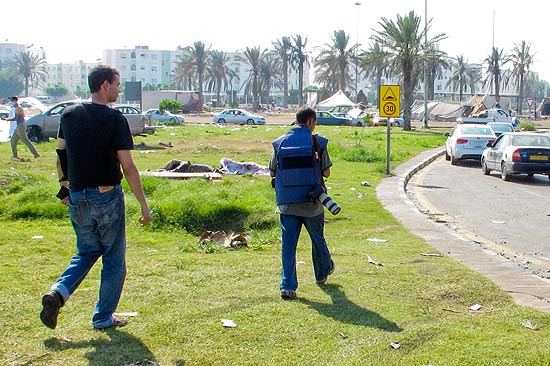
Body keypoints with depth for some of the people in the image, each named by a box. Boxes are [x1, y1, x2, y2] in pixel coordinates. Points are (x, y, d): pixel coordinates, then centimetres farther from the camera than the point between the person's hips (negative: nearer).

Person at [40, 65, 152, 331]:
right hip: (107, 197, -5)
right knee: (114, 259, 11)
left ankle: (58, 293, 1)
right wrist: (144, 205, -9)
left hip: (77, 199, 5)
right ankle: (103, 318, 17)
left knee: (86, 252, 23)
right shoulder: (115, 119, -13)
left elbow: (60, 155, 13)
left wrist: (66, 188, 26)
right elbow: (128, 167, -14)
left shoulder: (69, 115, 3)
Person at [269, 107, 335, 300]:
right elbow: (326, 173, -3)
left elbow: (272, 172, 8)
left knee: (288, 244, 4)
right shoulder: (317, 142, -6)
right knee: (317, 239, 20)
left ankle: (288, 286, -2)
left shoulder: (280, 143, 2)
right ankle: (322, 273, 40)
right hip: (311, 203, -1)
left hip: (286, 202, 1)